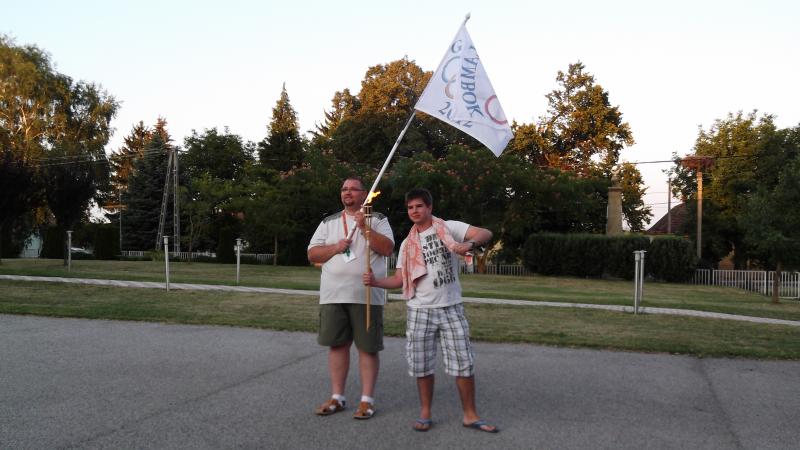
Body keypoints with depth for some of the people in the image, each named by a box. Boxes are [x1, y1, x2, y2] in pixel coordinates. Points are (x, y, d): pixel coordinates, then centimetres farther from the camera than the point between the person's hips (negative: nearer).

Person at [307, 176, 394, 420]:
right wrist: (336, 247, -7)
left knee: (368, 347, -1)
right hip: (333, 295, 3)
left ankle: (367, 399, 7)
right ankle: (337, 397, 17)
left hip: (366, 295, -3)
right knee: (337, 344, 7)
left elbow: (387, 249, -8)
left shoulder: (377, 220, 5)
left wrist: (364, 227, -17)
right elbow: (312, 254, 9)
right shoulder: (328, 222, 14)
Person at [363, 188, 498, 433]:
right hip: (420, 311, 3)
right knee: (422, 365, 5)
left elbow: (485, 233, -12)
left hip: (451, 308, -3)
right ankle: (425, 413, 21)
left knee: (464, 362, -1)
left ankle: (470, 415, 12)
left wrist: (469, 244, -34)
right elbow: (399, 280, 8)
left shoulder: (449, 228, -2)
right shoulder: (407, 244, 10)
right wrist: (375, 281, -9)